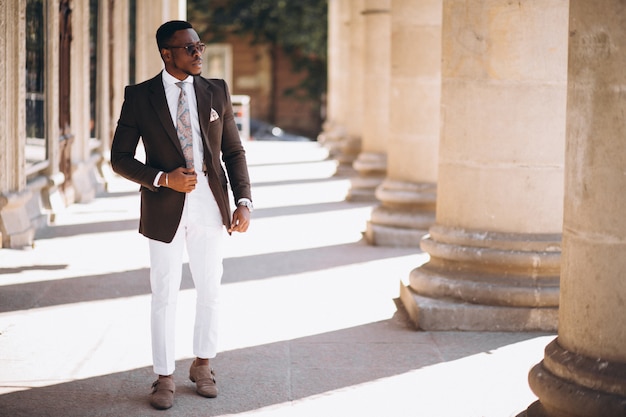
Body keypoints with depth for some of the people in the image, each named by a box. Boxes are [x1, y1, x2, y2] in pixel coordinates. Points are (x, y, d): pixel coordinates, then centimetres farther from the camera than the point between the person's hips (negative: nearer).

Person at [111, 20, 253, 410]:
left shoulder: (217, 91, 3)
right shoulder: (139, 96, -4)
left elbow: (234, 151, 5)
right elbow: (120, 158, -3)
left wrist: (244, 201, -5)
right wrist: (163, 179, -17)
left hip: (211, 206, 3)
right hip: (165, 209, -2)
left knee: (210, 290, 12)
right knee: (165, 295, 5)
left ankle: (203, 365, 31)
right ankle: (165, 378, 18)